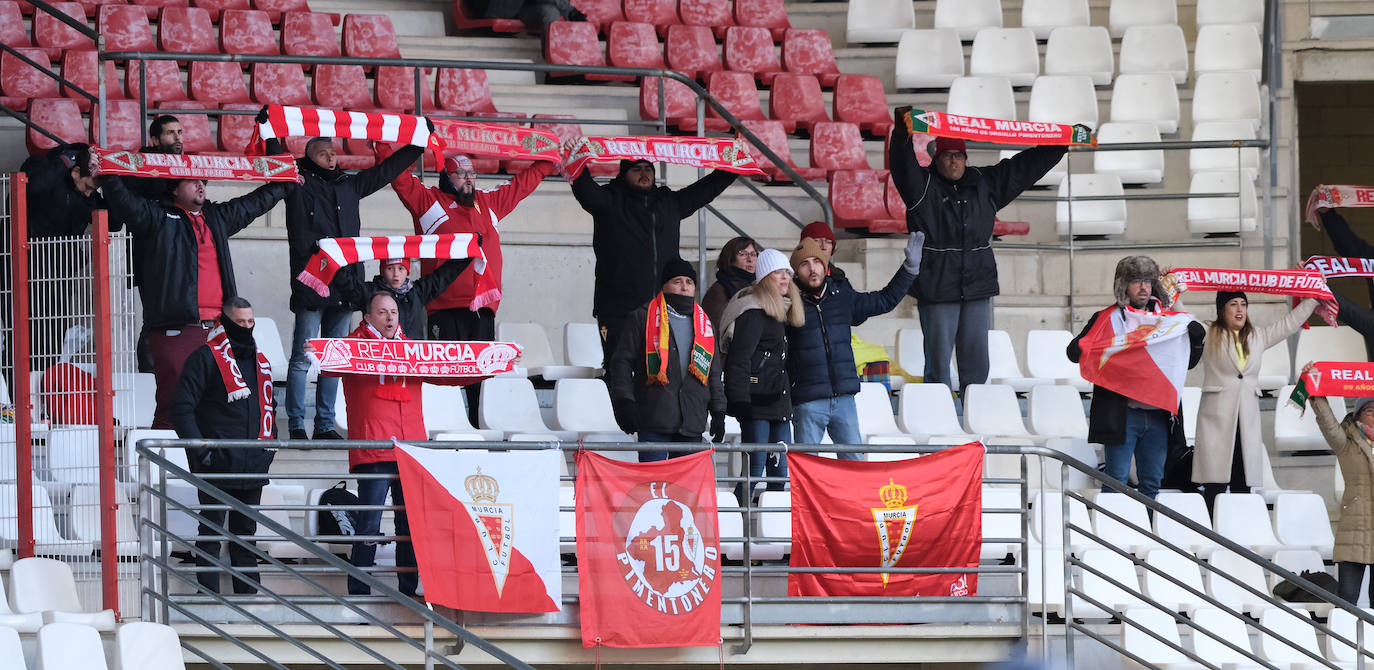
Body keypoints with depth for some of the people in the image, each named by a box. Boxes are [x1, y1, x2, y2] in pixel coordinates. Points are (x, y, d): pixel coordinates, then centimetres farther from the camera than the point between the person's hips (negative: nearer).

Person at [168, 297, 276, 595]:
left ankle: (248, 593, 15)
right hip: (217, 465, -7)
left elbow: (267, 406, 29)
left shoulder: (260, 361, 17)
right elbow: (182, 408, -10)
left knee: (245, 533, 11)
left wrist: (269, 444, 15)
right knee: (212, 533, -5)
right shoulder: (205, 358, -5)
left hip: (252, 467, 7)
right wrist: (199, 450, -16)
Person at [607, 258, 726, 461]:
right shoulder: (643, 318, 4)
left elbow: (714, 373, 24)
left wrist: (718, 411, 16)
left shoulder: (705, 324, 18)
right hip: (654, 421, -4)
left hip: (692, 422, 4)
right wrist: (624, 401, -8)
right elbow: (622, 361, 3)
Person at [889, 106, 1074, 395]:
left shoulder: (985, 184, 11)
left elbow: (1025, 167, 17)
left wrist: (1062, 144, 17)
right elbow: (902, 163, -21)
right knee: (938, 363, -2)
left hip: (977, 288, 4)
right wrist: (902, 132, -40)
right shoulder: (923, 186, -3)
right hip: (937, 290, -4)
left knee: (976, 365, 8)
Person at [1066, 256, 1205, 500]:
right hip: (1121, 415, -4)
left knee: (1152, 482, 8)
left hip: (1157, 415, 4)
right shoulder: (1107, 319, 3)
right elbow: (1074, 351, -1)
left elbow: (1188, 363, 20)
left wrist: (1196, 340, 0)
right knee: (1117, 479, -5)